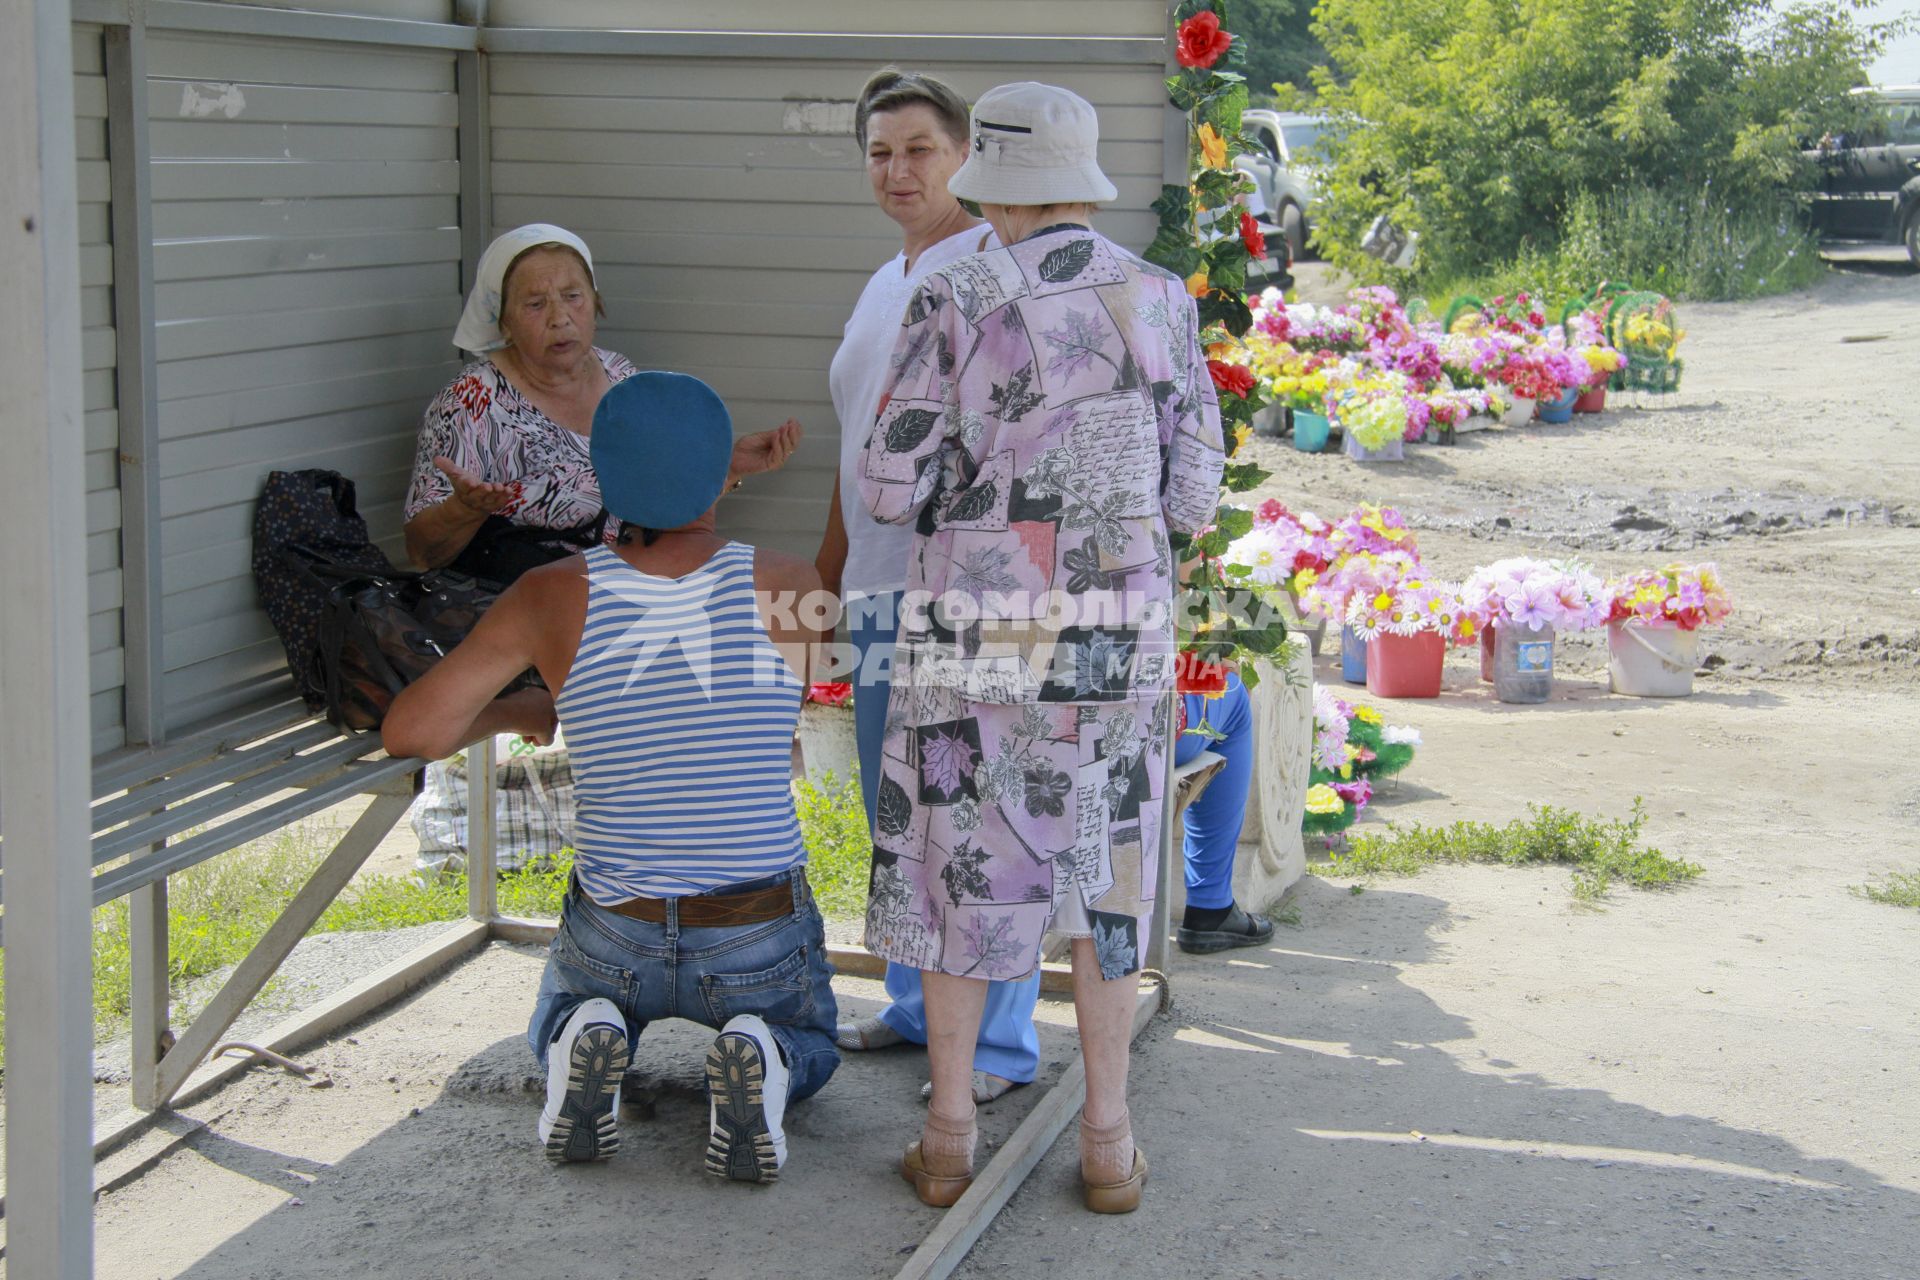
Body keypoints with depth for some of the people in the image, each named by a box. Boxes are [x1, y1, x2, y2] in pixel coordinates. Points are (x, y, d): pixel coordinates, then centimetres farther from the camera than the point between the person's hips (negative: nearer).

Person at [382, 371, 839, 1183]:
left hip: (614, 939, 1)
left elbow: (410, 732, -13)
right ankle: (758, 1064, -6)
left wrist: (507, 713, 7)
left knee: (555, 1034, 35)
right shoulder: (778, 586, -13)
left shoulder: (555, 597, -13)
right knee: (808, 1051, 32)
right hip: (761, 942, -1)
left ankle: (587, 1045, -3)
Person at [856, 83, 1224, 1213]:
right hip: (1116, 634, 2)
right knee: (1102, 872, 13)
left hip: (977, 631, -2)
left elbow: (896, 490, -9)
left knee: (962, 869, 12)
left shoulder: (956, 304, -10)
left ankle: (950, 1138, 17)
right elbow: (1193, 498, -2)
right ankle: (1108, 1145, 16)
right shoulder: (1164, 304, -2)